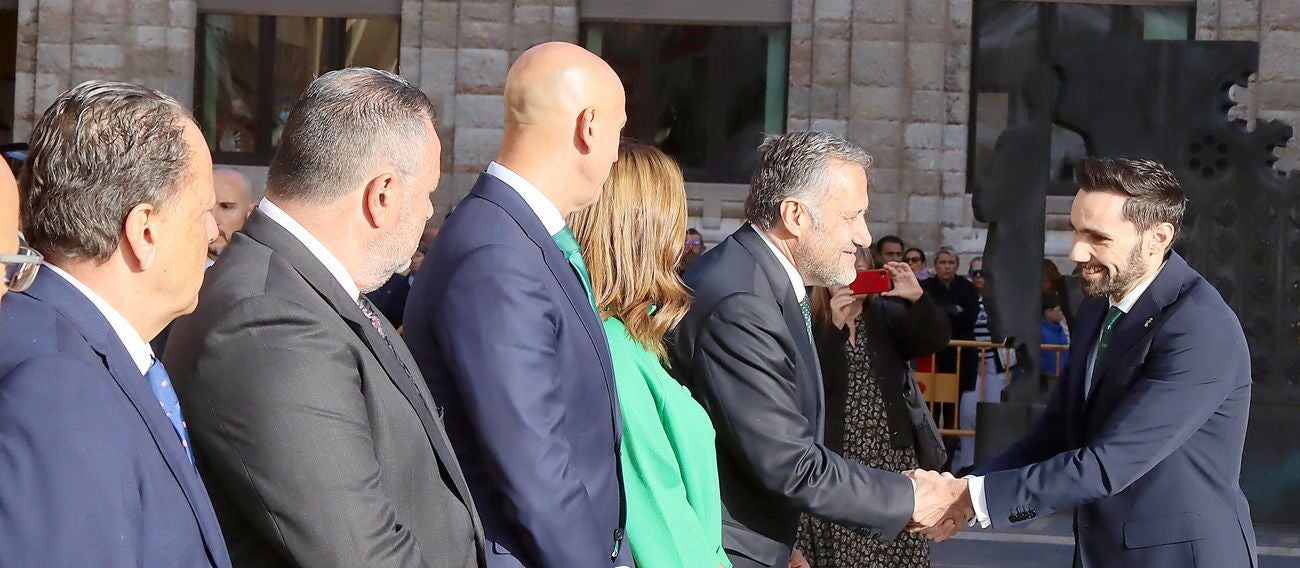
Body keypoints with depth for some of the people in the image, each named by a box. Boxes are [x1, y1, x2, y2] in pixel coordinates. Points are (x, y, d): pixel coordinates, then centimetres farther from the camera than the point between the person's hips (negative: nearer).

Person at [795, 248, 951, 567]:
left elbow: (935, 340, -6)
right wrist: (835, 325, -20)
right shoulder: (810, 325, -2)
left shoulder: (887, 316, 8)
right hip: (833, 460, -3)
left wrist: (918, 298, -21)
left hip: (892, 456, 3)